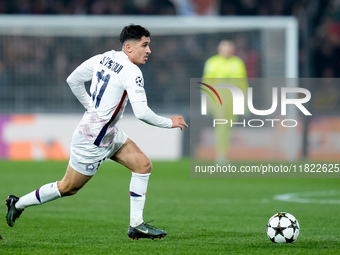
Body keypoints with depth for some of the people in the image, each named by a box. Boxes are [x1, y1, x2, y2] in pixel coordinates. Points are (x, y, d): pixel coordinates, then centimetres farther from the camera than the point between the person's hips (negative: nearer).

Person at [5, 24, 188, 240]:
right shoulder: (131, 72, -23)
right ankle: (18, 204, 22)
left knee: (143, 165, 3)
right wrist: (169, 123, -14)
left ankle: (136, 225, 5)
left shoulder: (103, 58, 2)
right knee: (69, 187, 6)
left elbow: (73, 80, 11)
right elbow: (141, 112, -28)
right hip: (93, 140, -9)